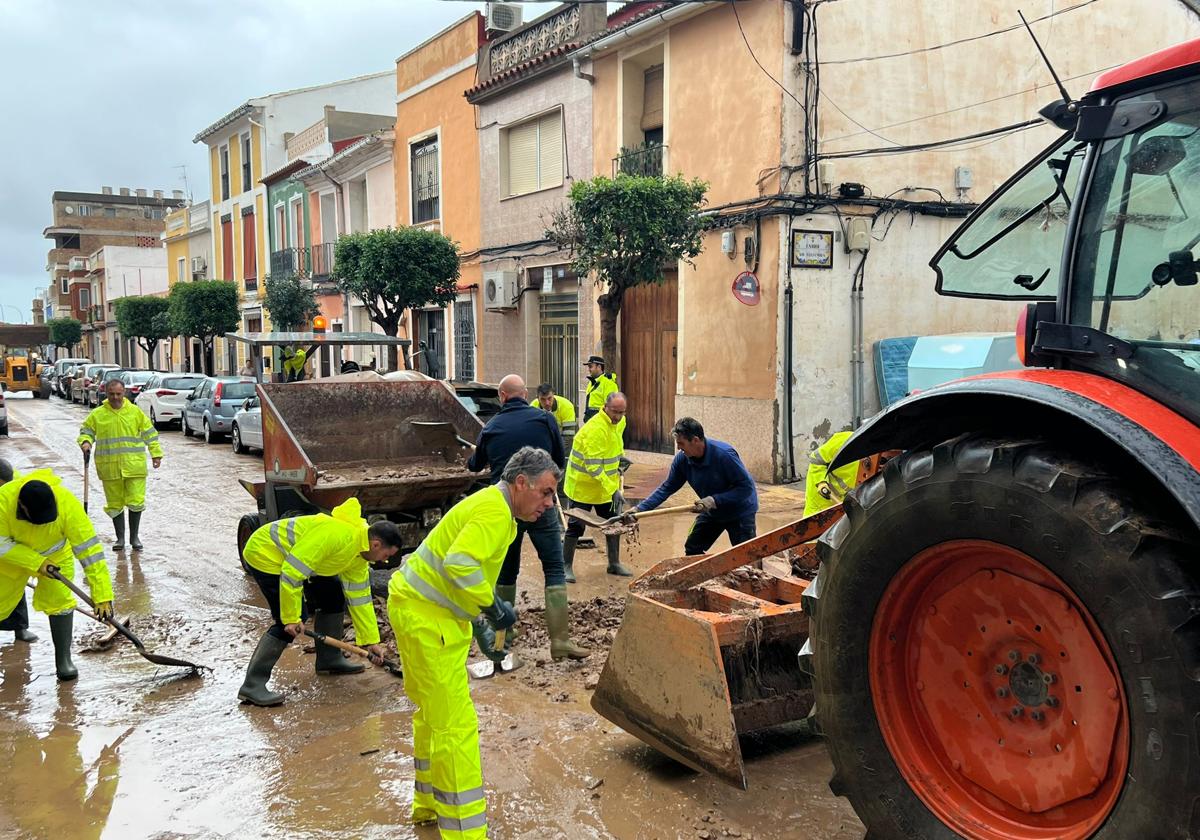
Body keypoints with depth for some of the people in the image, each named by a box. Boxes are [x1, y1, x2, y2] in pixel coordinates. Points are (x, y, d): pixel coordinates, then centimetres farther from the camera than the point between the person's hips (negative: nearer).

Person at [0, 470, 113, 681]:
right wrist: (36, 562, -31)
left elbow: (89, 550, -37)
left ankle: (63, 658, 2)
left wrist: (103, 596, -38)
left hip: (55, 553, -1)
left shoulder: (68, 504, -39)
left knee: (59, 599, -12)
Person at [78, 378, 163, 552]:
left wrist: (156, 454, 7)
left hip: (134, 466, -1)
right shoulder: (97, 414, 3)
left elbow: (149, 433, 10)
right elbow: (86, 431, 11)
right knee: (115, 503, 7)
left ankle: (134, 537, 14)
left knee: (136, 501, -1)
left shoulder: (136, 412, 4)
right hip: (109, 468, 1)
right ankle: (120, 538, 19)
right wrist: (85, 442, -11)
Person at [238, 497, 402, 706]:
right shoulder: (338, 534, -32)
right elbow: (292, 571, -31)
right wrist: (291, 617, -25)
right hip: (265, 554, -10)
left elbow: (359, 598, 9)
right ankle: (252, 685, -15)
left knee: (333, 595, 9)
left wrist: (371, 640, 9)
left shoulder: (360, 553, 0)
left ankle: (329, 659, 22)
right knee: (289, 625, -18)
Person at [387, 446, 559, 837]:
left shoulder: (493, 505, 12)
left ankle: (430, 804, 40)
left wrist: (492, 604, 11)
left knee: (433, 713, 23)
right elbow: (460, 564, -32)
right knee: (455, 726, -5)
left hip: (417, 608, 11)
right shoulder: (495, 510, -20)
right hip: (427, 617, -11)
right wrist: (492, 605, -20)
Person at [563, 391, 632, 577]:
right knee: (576, 527, -1)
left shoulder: (620, 422, -1)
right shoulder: (595, 429, -29)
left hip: (607, 486, 8)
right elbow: (593, 466, -32)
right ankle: (566, 566, 12)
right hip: (583, 485, -8)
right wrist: (613, 490, -36)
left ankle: (614, 564, 27)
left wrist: (619, 465, 16)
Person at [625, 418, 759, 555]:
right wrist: (640, 509, -12)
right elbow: (667, 488, -4)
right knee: (692, 550, 10)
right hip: (712, 512, 6)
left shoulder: (724, 454, -31)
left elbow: (747, 487, -28)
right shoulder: (682, 459, -14)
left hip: (740, 512, -6)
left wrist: (715, 500, -34)